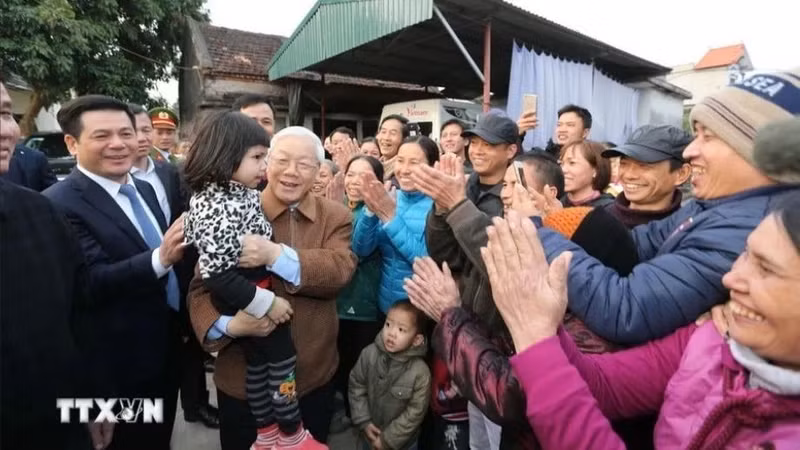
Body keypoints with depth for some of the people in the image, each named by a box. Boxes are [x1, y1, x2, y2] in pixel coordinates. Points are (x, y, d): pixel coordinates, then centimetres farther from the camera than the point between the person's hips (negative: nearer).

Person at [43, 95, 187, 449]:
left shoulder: (144, 190, 6)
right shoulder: (60, 204, -19)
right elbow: (93, 282, -29)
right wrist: (160, 259, -40)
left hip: (166, 351, 7)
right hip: (120, 366, -7)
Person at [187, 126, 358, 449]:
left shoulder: (336, 216, -3)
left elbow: (341, 270, -21)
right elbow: (201, 289, -8)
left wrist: (275, 254, -34)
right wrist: (230, 324, -27)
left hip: (314, 378, 2)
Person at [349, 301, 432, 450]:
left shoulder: (420, 371, -25)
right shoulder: (369, 353, -17)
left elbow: (415, 412, -17)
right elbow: (356, 385, -4)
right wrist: (364, 421, -8)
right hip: (370, 434, 3)